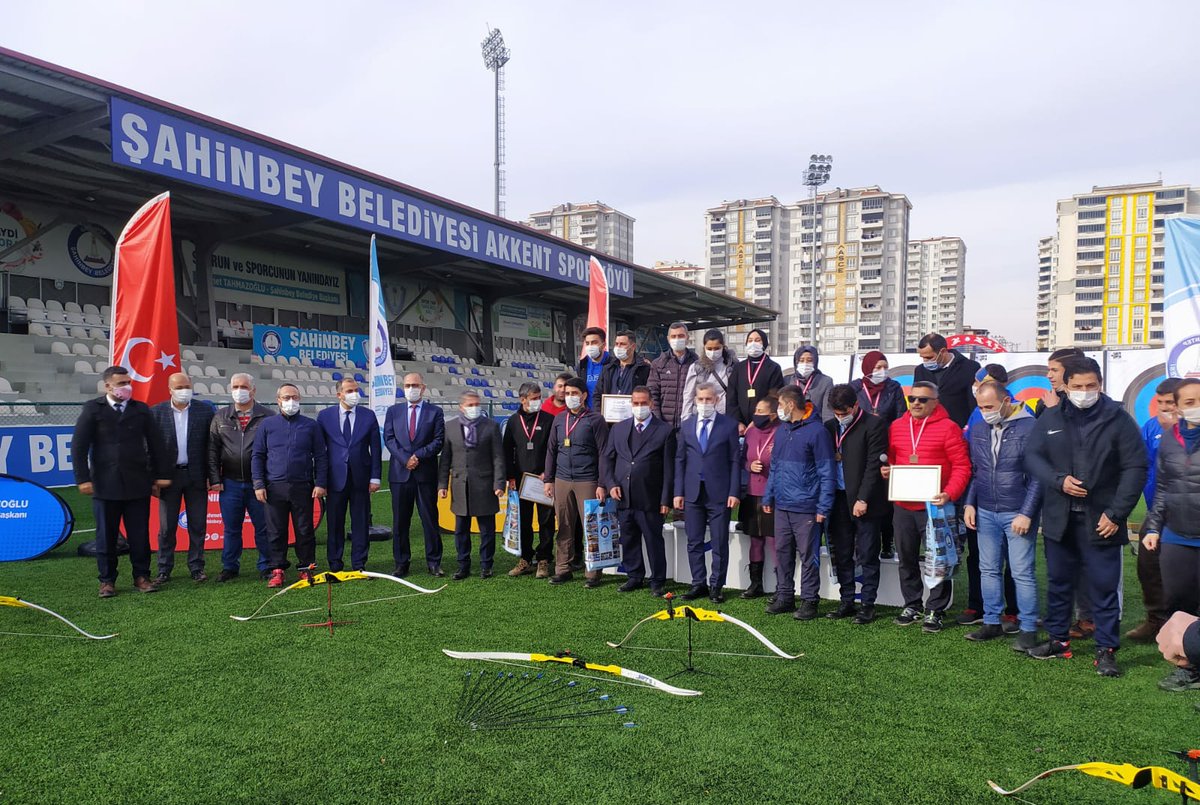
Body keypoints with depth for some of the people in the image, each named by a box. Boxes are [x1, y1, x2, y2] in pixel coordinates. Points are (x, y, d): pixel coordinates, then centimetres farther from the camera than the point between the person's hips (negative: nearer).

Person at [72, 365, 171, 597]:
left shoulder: (141, 409, 8)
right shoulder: (93, 409, 2)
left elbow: (156, 444, 8)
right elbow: (78, 446, 0)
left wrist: (162, 474, 5)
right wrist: (83, 478, -7)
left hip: (138, 484, 1)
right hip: (105, 485, -1)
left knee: (140, 535, 5)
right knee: (106, 535, 7)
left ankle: (141, 576, 16)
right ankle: (107, 580, 18)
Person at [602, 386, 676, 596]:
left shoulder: (665, 431, 0)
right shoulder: (618, 429, 12)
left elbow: (669, 468, -2)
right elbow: (607, 460, 14)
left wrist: (666, 499, -6)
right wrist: (611, 484, -1)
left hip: (650, 500, -4)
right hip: (623, 498, 4)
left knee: (654, 541, 2)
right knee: (628, 541, 13)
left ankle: (658, 582, 15)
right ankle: (634, 577, 28)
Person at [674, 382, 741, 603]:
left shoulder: (729, 425, 0)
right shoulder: (686, 425, 9)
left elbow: (735, 460, -1)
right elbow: (680, 460, 9)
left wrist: (734, 492, -8)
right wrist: (678, 492, 3)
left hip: (719, 493, -3)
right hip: (692, 493, 3)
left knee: (719, 543, 3)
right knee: (694, 542, 9)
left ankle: (716, 586, 14)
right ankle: (698, 584, 20)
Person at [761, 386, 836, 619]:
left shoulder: (817, 431, -10)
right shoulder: (781, 431, 12)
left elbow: (827, 472, -11)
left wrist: (824, 507, -13)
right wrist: (768, 496, 15)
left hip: (806, 508, -7)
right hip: (782, 505, 7)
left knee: (808, 556, 2)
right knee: (782, 552, 12)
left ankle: (809, 600, 12)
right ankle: (784, 596, 23)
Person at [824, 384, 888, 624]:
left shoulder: (873, 425, -7)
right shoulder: (830, 427, 10)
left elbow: (873, 465, -12)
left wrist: (863, 499, -15)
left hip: (865, 502, -5)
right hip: (839, 500, 5)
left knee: (868, 557, 3)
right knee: (842, 556, 10)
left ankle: (868, 604, 12)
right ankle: (846, 602, 21)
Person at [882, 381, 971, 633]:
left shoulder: (948, 427, -6)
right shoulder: (897, 426, 9)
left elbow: (962, 467, -8)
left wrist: (950, 493, -21)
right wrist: (886, 469, -1)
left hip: (934, 506, -5)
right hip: (902, 507, 5)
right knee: (906, 559, 13)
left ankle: (935, 611, 13)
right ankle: (912, 606, 27)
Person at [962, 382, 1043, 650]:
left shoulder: (1029, 427, -10)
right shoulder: (977, 430, 7)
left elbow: (1037, 475, -10)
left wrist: (1026, 513, -13)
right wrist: (970, 503, 5)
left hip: (1018, 514, -5)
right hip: (985, 513, 5)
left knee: (1022, 573, -1)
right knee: (988, 570, 11)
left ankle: (1028, 629, 10)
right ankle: (992, 622, 22)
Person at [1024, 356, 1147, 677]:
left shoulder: (1118, 419, -3)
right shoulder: (1050, 418, 5)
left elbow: (1136, 468, -5)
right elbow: (1032, 457, 4)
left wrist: (1116, 513, -10)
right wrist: (1059, 481, -14)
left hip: (1101, 520, -3)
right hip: (1059, 518, 3)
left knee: (1104, 586, 2)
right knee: (1058, 581, 13)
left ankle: (1107, 650, 13)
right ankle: (1059, 640, 27)